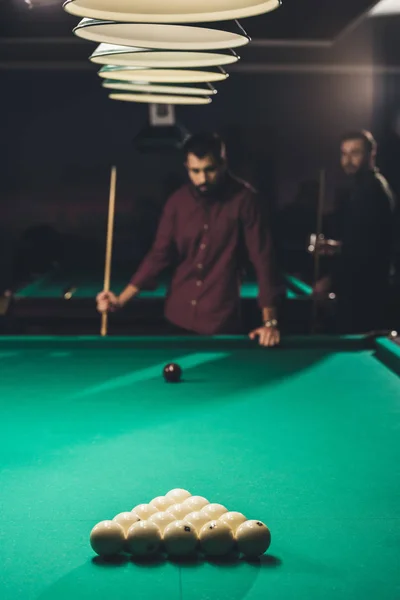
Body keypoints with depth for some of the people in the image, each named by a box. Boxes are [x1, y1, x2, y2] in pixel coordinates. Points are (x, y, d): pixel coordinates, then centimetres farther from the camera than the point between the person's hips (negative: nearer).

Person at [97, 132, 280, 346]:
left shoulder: (243, 199, -12)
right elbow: (159, 255, 3)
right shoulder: (177, 202, -1)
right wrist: (121, 299, -7)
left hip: (221, 320, -3)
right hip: (179, 317, 4)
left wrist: (269, 320, -17)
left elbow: (262, 258, -12)